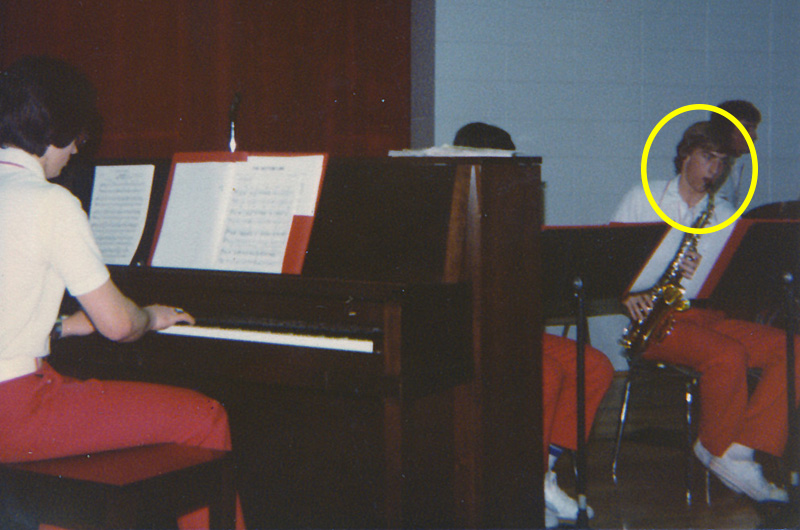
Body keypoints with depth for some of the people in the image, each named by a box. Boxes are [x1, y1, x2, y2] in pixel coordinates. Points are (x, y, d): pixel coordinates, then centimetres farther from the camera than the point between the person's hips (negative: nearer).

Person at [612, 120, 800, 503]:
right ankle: (716, 448, -10)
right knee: (728, 355, -33)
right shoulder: (643, 198, 8)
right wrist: (629, 292, -15)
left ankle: (740, 450, -22)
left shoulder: (726, 215, 17)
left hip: (709, 313, 5)